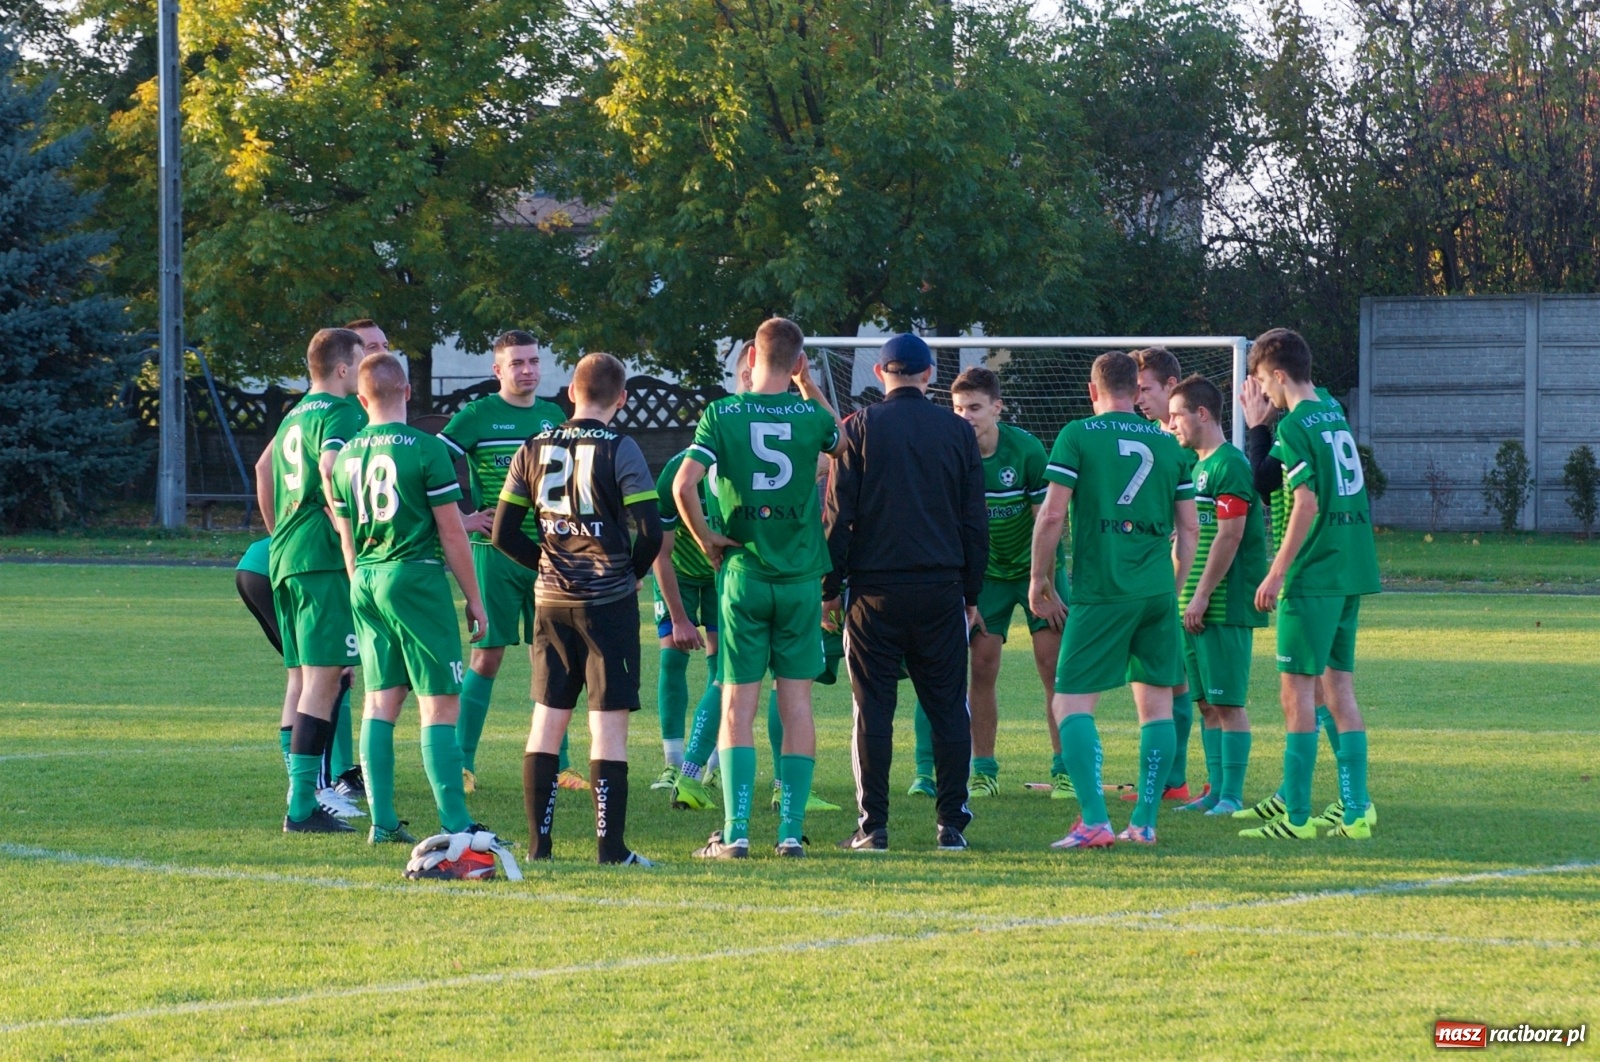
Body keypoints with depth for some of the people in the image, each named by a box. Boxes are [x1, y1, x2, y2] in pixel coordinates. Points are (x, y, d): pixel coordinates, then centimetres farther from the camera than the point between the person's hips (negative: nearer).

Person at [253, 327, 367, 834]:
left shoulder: (298, 413, 19)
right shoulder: (340, 413, -10)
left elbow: (264, 466, 31)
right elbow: (331, 470, -26)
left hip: (285, 555, 10)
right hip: (323, 558, -10)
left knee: (307, 678, 14)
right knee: (323, 680, -10)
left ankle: (303, 795, 15)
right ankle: (302, 806, -14)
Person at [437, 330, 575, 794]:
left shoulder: (553, 416, 12)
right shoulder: (477, 416, -4)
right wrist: (461, 520, -10)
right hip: (495, 551, -5)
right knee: (487, 655, -3)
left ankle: (556, 764, 11)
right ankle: (462, 763, 4)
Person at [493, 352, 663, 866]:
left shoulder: (534, 450, 5)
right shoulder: (619, 450, -9)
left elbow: (503, 534, 7)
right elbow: (650, 530, -14)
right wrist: (632, 570, 5)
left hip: (551, 600, 4)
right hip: (609, 601, -4)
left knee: (547, 720, 9)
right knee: (608, 722, -2)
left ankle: (538, 843, 8)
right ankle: (610, 846, -4)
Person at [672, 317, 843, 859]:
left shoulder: (720, 414, -4)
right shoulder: (811, 414, -1)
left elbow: (684, 485, -15)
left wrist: (706, 540, -1)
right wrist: (812, 390, 22)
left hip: (743, 575, -1)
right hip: (801, 575, 1)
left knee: (738, 706, 1)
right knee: (797, 702, 5)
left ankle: (734, 832, -4)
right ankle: (791, 829, 4)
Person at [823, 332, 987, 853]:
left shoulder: (859, 427, -1)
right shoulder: (958, 431, 5)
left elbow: (838, 515, -3)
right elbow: (975, 520, 9)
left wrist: (830, 588, 3)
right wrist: (972, 595, 16)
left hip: (875, 589, -2)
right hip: (941, 586, 2)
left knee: (873, 708, 2)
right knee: (948, 708, 6)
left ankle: (872, 825, -1)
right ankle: (951, 824, 4)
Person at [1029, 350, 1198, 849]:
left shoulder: (1078, 436, 1)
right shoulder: (1167, 443, 12)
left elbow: (1052, 515, -5)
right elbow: (1189, 528, 14)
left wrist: (1039, 580, 6)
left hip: (1101, 591, -4)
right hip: (1158, 592, 4)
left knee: (1072, 702, -2)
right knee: (1156, 704, 12)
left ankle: (1095, 820, -15)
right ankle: (1145, 822, 10)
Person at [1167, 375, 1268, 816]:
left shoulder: (1230, 464, -12)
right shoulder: (1198, 464, 17)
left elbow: (1230, 536, -17)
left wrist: (1201, 596, -18)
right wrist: (1186, 595, 16)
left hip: (1224, 604, -9)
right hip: (1197, 606, 9)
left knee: (1228, 702, -7)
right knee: (1206, 702, 10)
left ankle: (1232, 796, -5)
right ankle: (1216, 790, 14)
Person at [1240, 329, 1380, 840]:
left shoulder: (1294, 427, -11)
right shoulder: (1334, 415, 13)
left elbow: (1307, 503, -17)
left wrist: (1278, 572, -14)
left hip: (1314, 576, -8)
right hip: (1355, 570, 8)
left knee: (1297, 690, -4)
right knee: (1340, 688, 10)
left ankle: (1296, 816, -4)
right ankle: (1355, 811, 8)